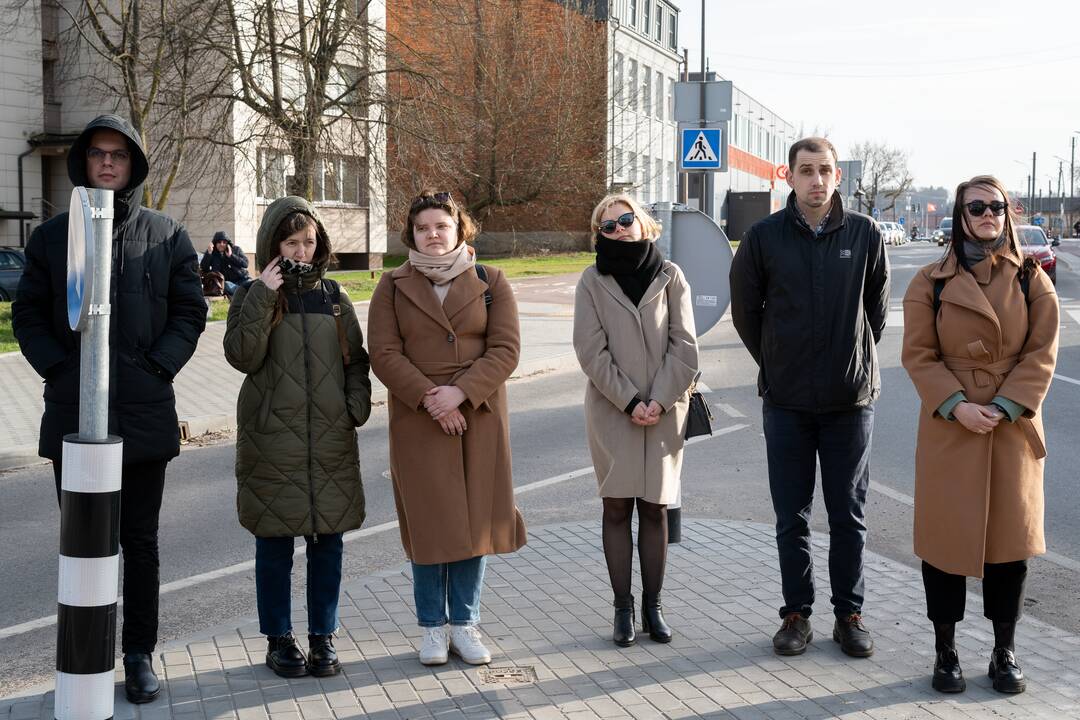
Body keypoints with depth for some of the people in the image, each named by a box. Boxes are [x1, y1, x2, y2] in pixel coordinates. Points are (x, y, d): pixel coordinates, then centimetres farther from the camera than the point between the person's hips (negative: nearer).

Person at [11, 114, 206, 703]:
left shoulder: (167, 235, 3)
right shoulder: (52, 236, 5)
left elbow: (190, 311, 3)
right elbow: (27, 315, 5)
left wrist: (158, 366, -10)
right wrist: (58, 369, -8)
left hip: (145, 413, -1)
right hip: (73, 416, 1)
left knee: (140, 541, 9)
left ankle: (139, 654, 20)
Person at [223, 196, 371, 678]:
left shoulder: (333, 296, 10)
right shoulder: (253, 298, 2)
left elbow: (356, 359, 13)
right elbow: (241, 356, -14)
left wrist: (358, 405, -2)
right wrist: (264, 296, -19)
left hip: (331, 439, 3)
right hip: (272, 439, -2)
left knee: (328, 539, 6)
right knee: (275, 542, 4)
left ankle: (323, 638, 18)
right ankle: (278, 639, 17)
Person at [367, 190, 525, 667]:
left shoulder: (490, 282, 5)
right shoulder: (392, 287, 4)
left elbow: (506, 349, -3)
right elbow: (384, 354, -4)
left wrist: (461, 393, -15)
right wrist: (430, 398, -15)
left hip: (479, 417, 1)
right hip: (417, 421, -1)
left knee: (475, 519, 4)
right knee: (428, 522, 1)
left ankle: (465, 623, 16)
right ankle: (433, 627, 13)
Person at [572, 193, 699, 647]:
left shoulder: (670, 276, 4)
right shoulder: (592, 281, 2)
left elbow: (684, 346, 0)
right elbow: (591, 351, -4)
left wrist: (660, 401, -9)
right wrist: (630, 402, -10)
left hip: (664, 411, 1)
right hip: (612, 412, -1)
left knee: (655, 507, 5)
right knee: (617, 507, 1)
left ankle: (653, 607, 14)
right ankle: (623, 609, 9)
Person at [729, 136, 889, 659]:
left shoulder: (865, 234, -1)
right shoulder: (765, 237, -3)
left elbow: (876, 308, 10)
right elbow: (744, 308, 9)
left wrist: (855, 359, 8)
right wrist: (775, 362, 9)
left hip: (851, 398, 0)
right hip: (786, 400, 0)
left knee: (848, 515, 9)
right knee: (791, 516, 7)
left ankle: (849, 614, 20)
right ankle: (796, 614, 19)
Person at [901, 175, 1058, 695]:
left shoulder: (1031, 279, 4)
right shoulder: (931, 282, 1)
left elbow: (1042, 353, -1)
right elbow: (918, 354, -3)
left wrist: (1006, 407, -14)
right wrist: (956, 406, -15)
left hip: (1013, 430, 1)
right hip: (949, 429, -1)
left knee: (1011, 536, 6)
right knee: (945, 535, 2)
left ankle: (1004, 652, 20)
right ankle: (945, 651, 16)